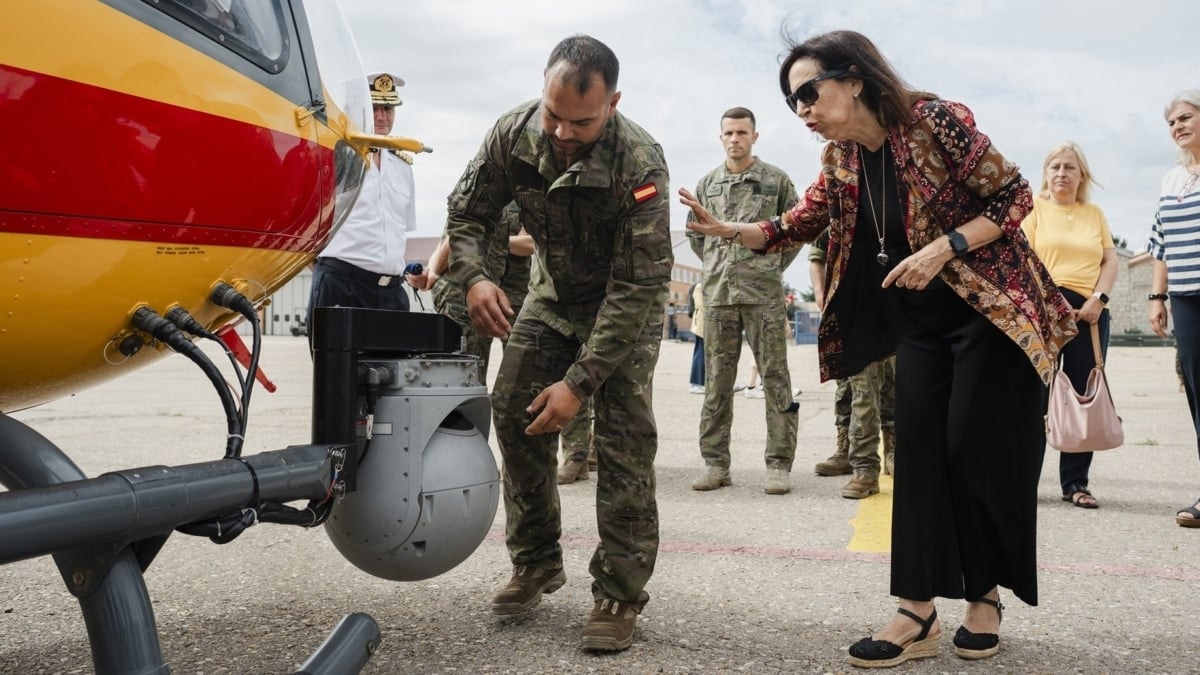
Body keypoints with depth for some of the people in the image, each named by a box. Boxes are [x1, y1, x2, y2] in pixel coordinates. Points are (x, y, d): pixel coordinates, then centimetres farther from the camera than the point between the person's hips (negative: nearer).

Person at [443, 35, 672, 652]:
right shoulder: (513, 133, -20)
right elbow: (466, 212, -6)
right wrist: (472, 277, -28)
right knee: (514, 412, 0)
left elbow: (637, 287, -32)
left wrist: (580, 381, -35)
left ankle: (620, 594, -4)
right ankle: (536, 562, 16)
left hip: (625, 300, -4)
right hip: (553, 291, 5)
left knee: (623, 435, -13)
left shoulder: (640, 163, -34)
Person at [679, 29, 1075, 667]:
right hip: (921, 318, 6)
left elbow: (1013, 196, -14)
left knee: (976, 448, -7)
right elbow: (797, 226, 5)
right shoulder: (841, 159, 2)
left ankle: (985, 596, 14)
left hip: (992, 305, -6)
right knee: (918, 447, -2)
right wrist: (724, 229, -11)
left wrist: (944, 247, -26)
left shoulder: (936, 121, -18)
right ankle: (917, 611, 0)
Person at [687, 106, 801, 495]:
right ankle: (715, 463, 12)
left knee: (775, 379, -1)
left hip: (764, 294, -3)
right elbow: (694, 234, 21)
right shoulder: (706, 185, 13)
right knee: (717, 381, 5)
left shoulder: (776, 180, 4)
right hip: (717, 294, 3)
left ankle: (778, 464, 3)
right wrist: (716, 265, 14)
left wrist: (774, 266, 6)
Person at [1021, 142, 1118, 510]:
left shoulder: (1095, 214, 17)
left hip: (1090, 314, 4)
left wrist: (1098, 298, -6)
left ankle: (1076, 482, 9)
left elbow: (1110, 260, 11)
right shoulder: (1035, 208, 5)